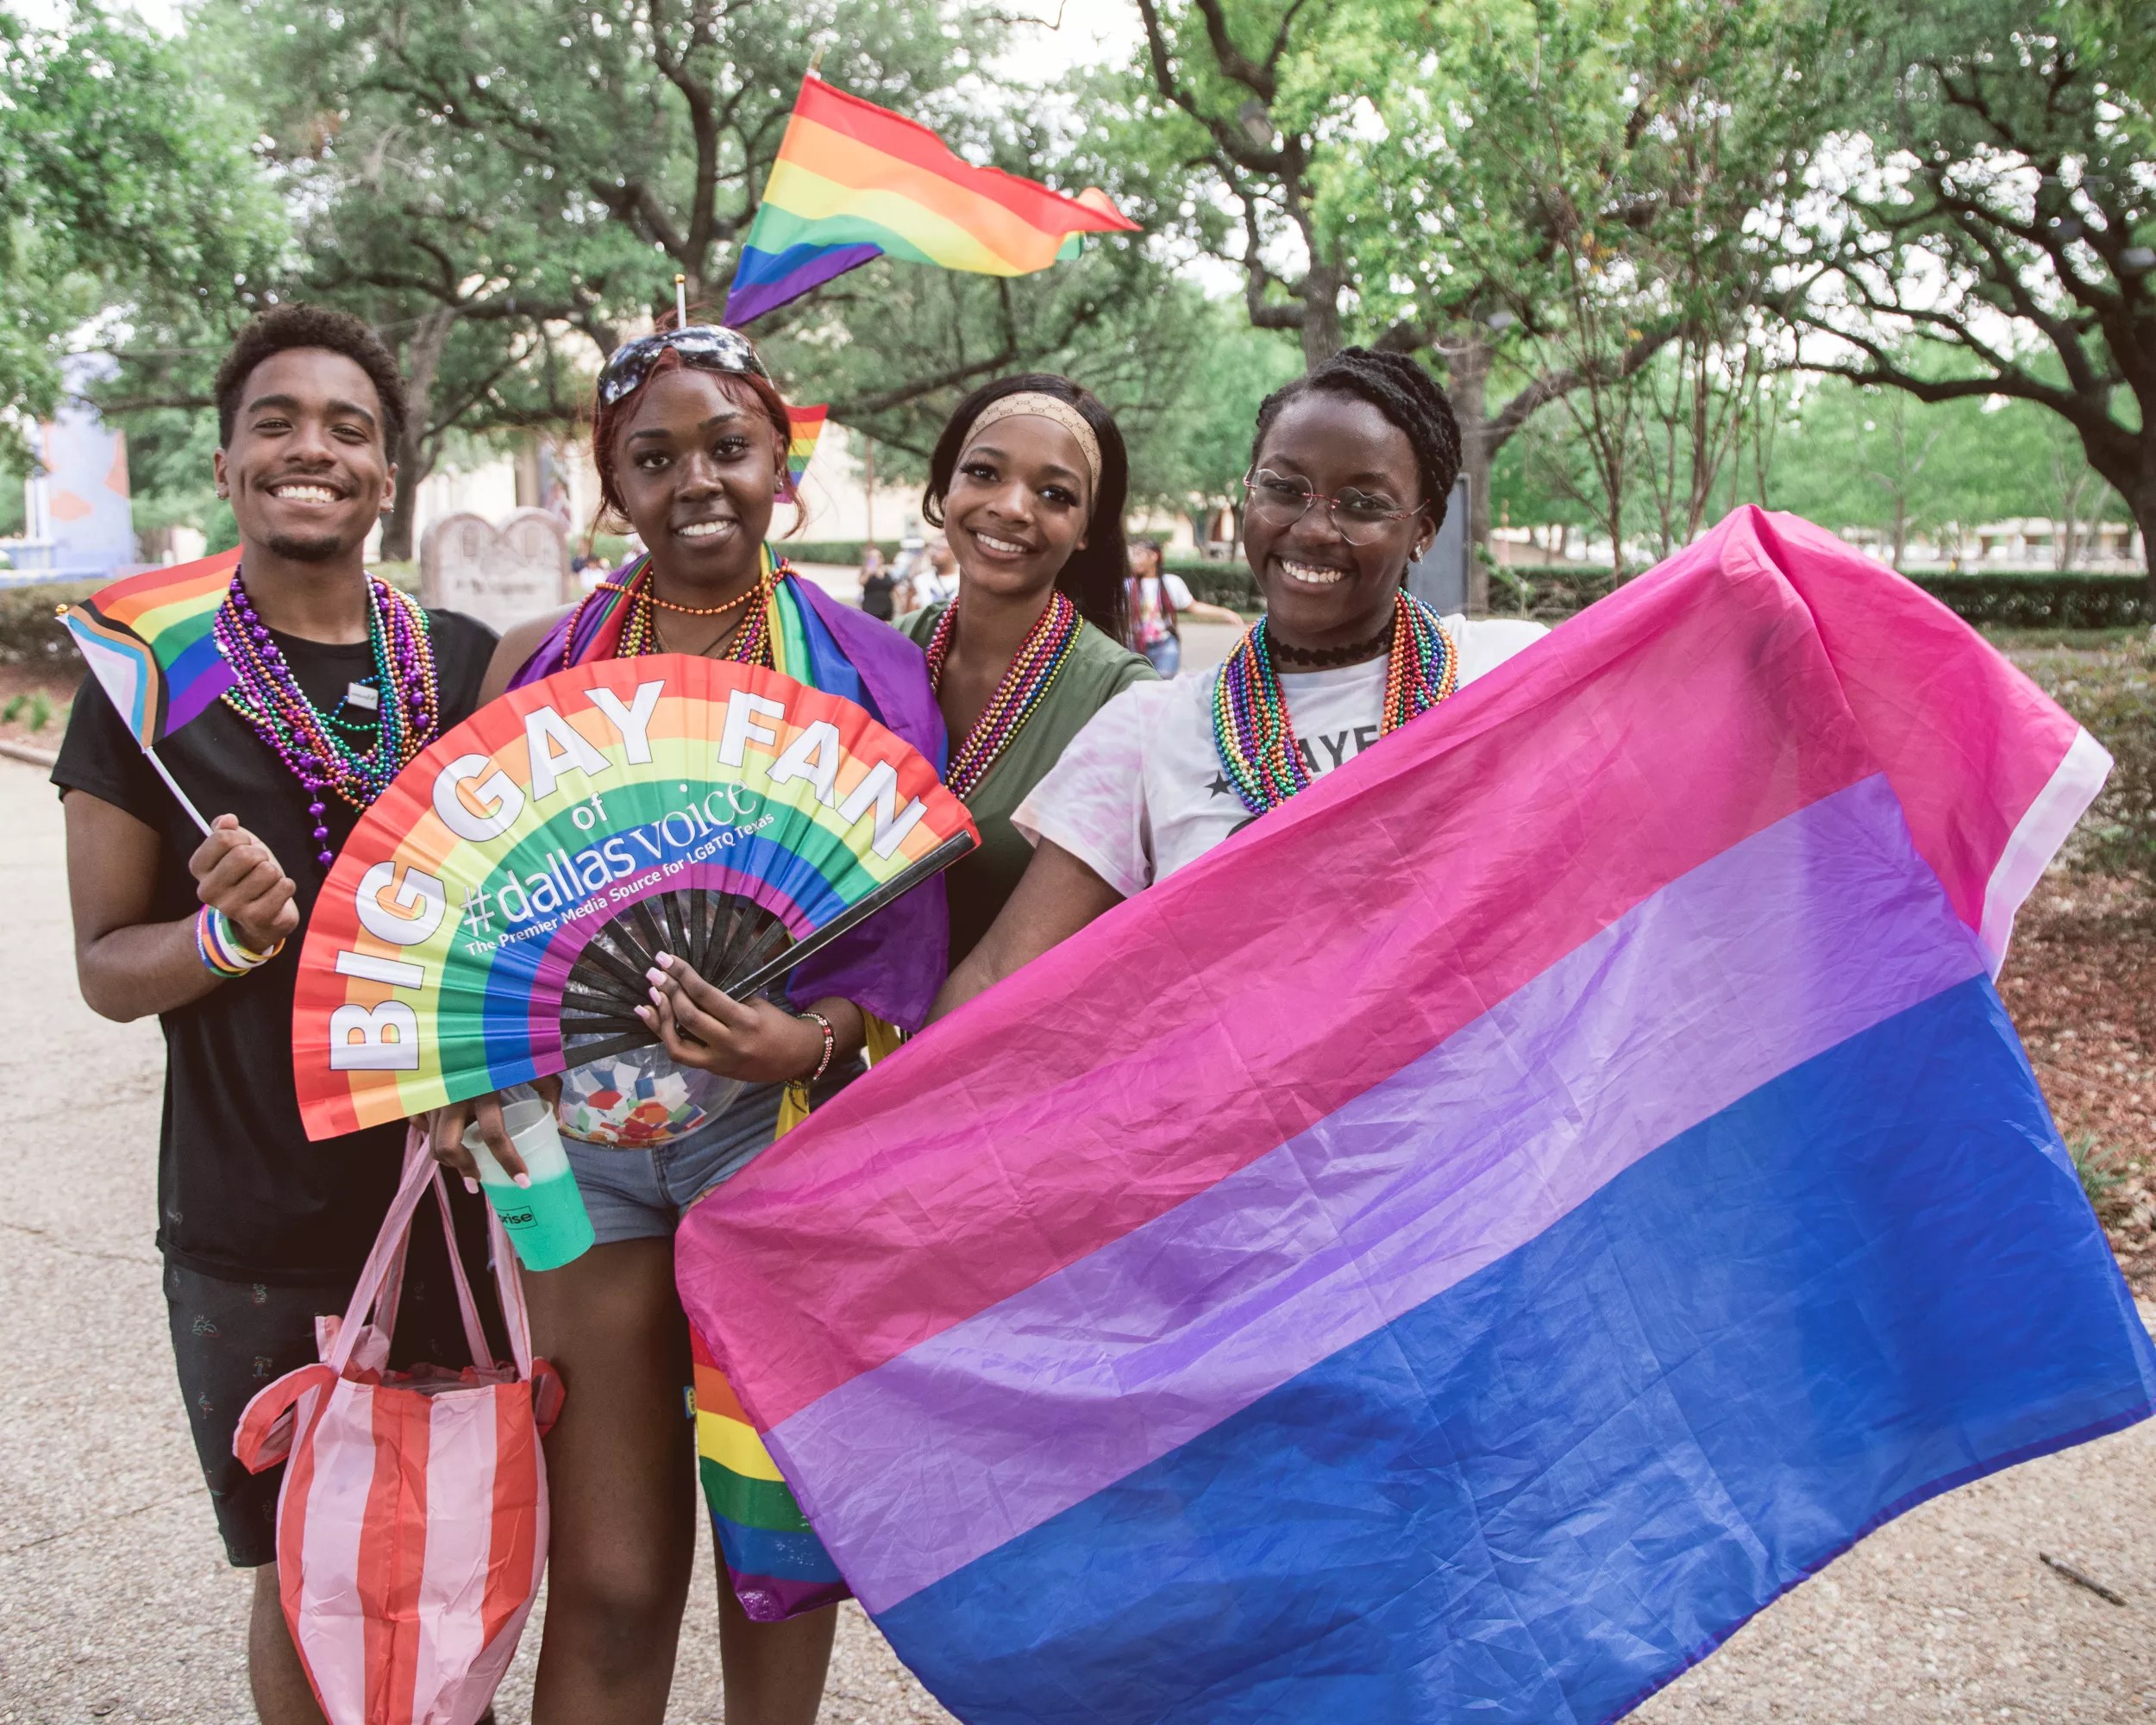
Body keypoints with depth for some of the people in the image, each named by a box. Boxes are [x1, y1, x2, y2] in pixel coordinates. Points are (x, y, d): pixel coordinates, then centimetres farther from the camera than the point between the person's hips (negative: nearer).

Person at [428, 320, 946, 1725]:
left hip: (781, 1121, -1)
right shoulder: (544, 662, 6)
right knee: (606, 1573, 5)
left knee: (774, 1515, 13)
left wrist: (812, 1041, -21)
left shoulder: (866, 666, 1)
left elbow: (906, 922, -3)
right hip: (575, 1129, 1)